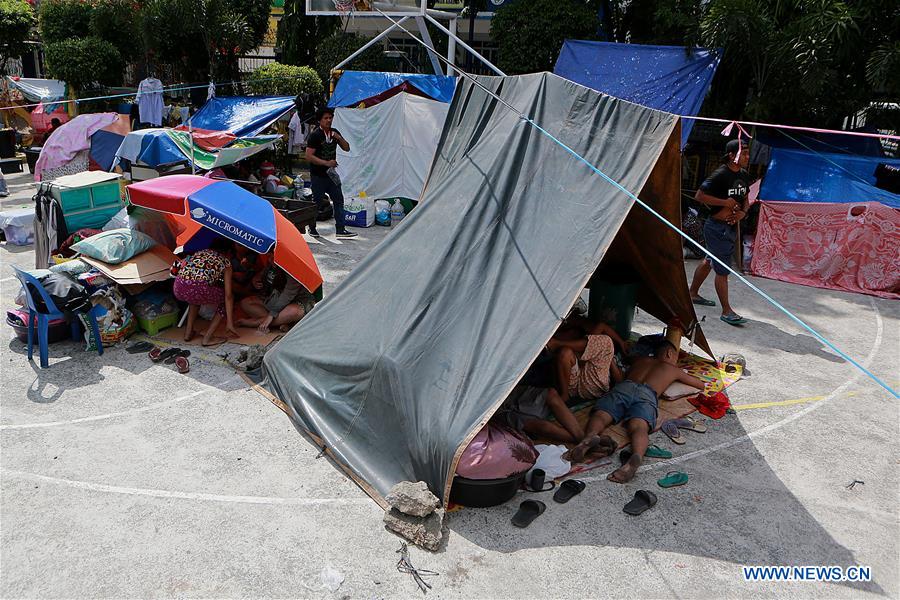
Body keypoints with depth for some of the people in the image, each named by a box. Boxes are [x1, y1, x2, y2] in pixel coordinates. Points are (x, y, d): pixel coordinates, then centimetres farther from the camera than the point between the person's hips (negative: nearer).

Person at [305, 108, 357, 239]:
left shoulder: (334, 133, 7)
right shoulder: (315, 136, -13)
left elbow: (346, 148, 9)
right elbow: (309, 156, -18)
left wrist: (339, 138, -8)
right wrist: (326, 163, -22)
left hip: (331, 174, 6)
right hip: (318, 175, -6)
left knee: (339, 200, 2)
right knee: (317, 202, 3)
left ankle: (340, 229, 5)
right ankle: (312, 228, 20)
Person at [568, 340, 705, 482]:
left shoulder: (640, 360, 41)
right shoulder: (673, 369, 35)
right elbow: (701, 385, 48)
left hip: (624, 386, 2)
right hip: (647, 394, -2)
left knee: (599, 415, -19)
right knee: (638, 426, -27)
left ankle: (590, 437, -56)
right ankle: (636, 457, -61)